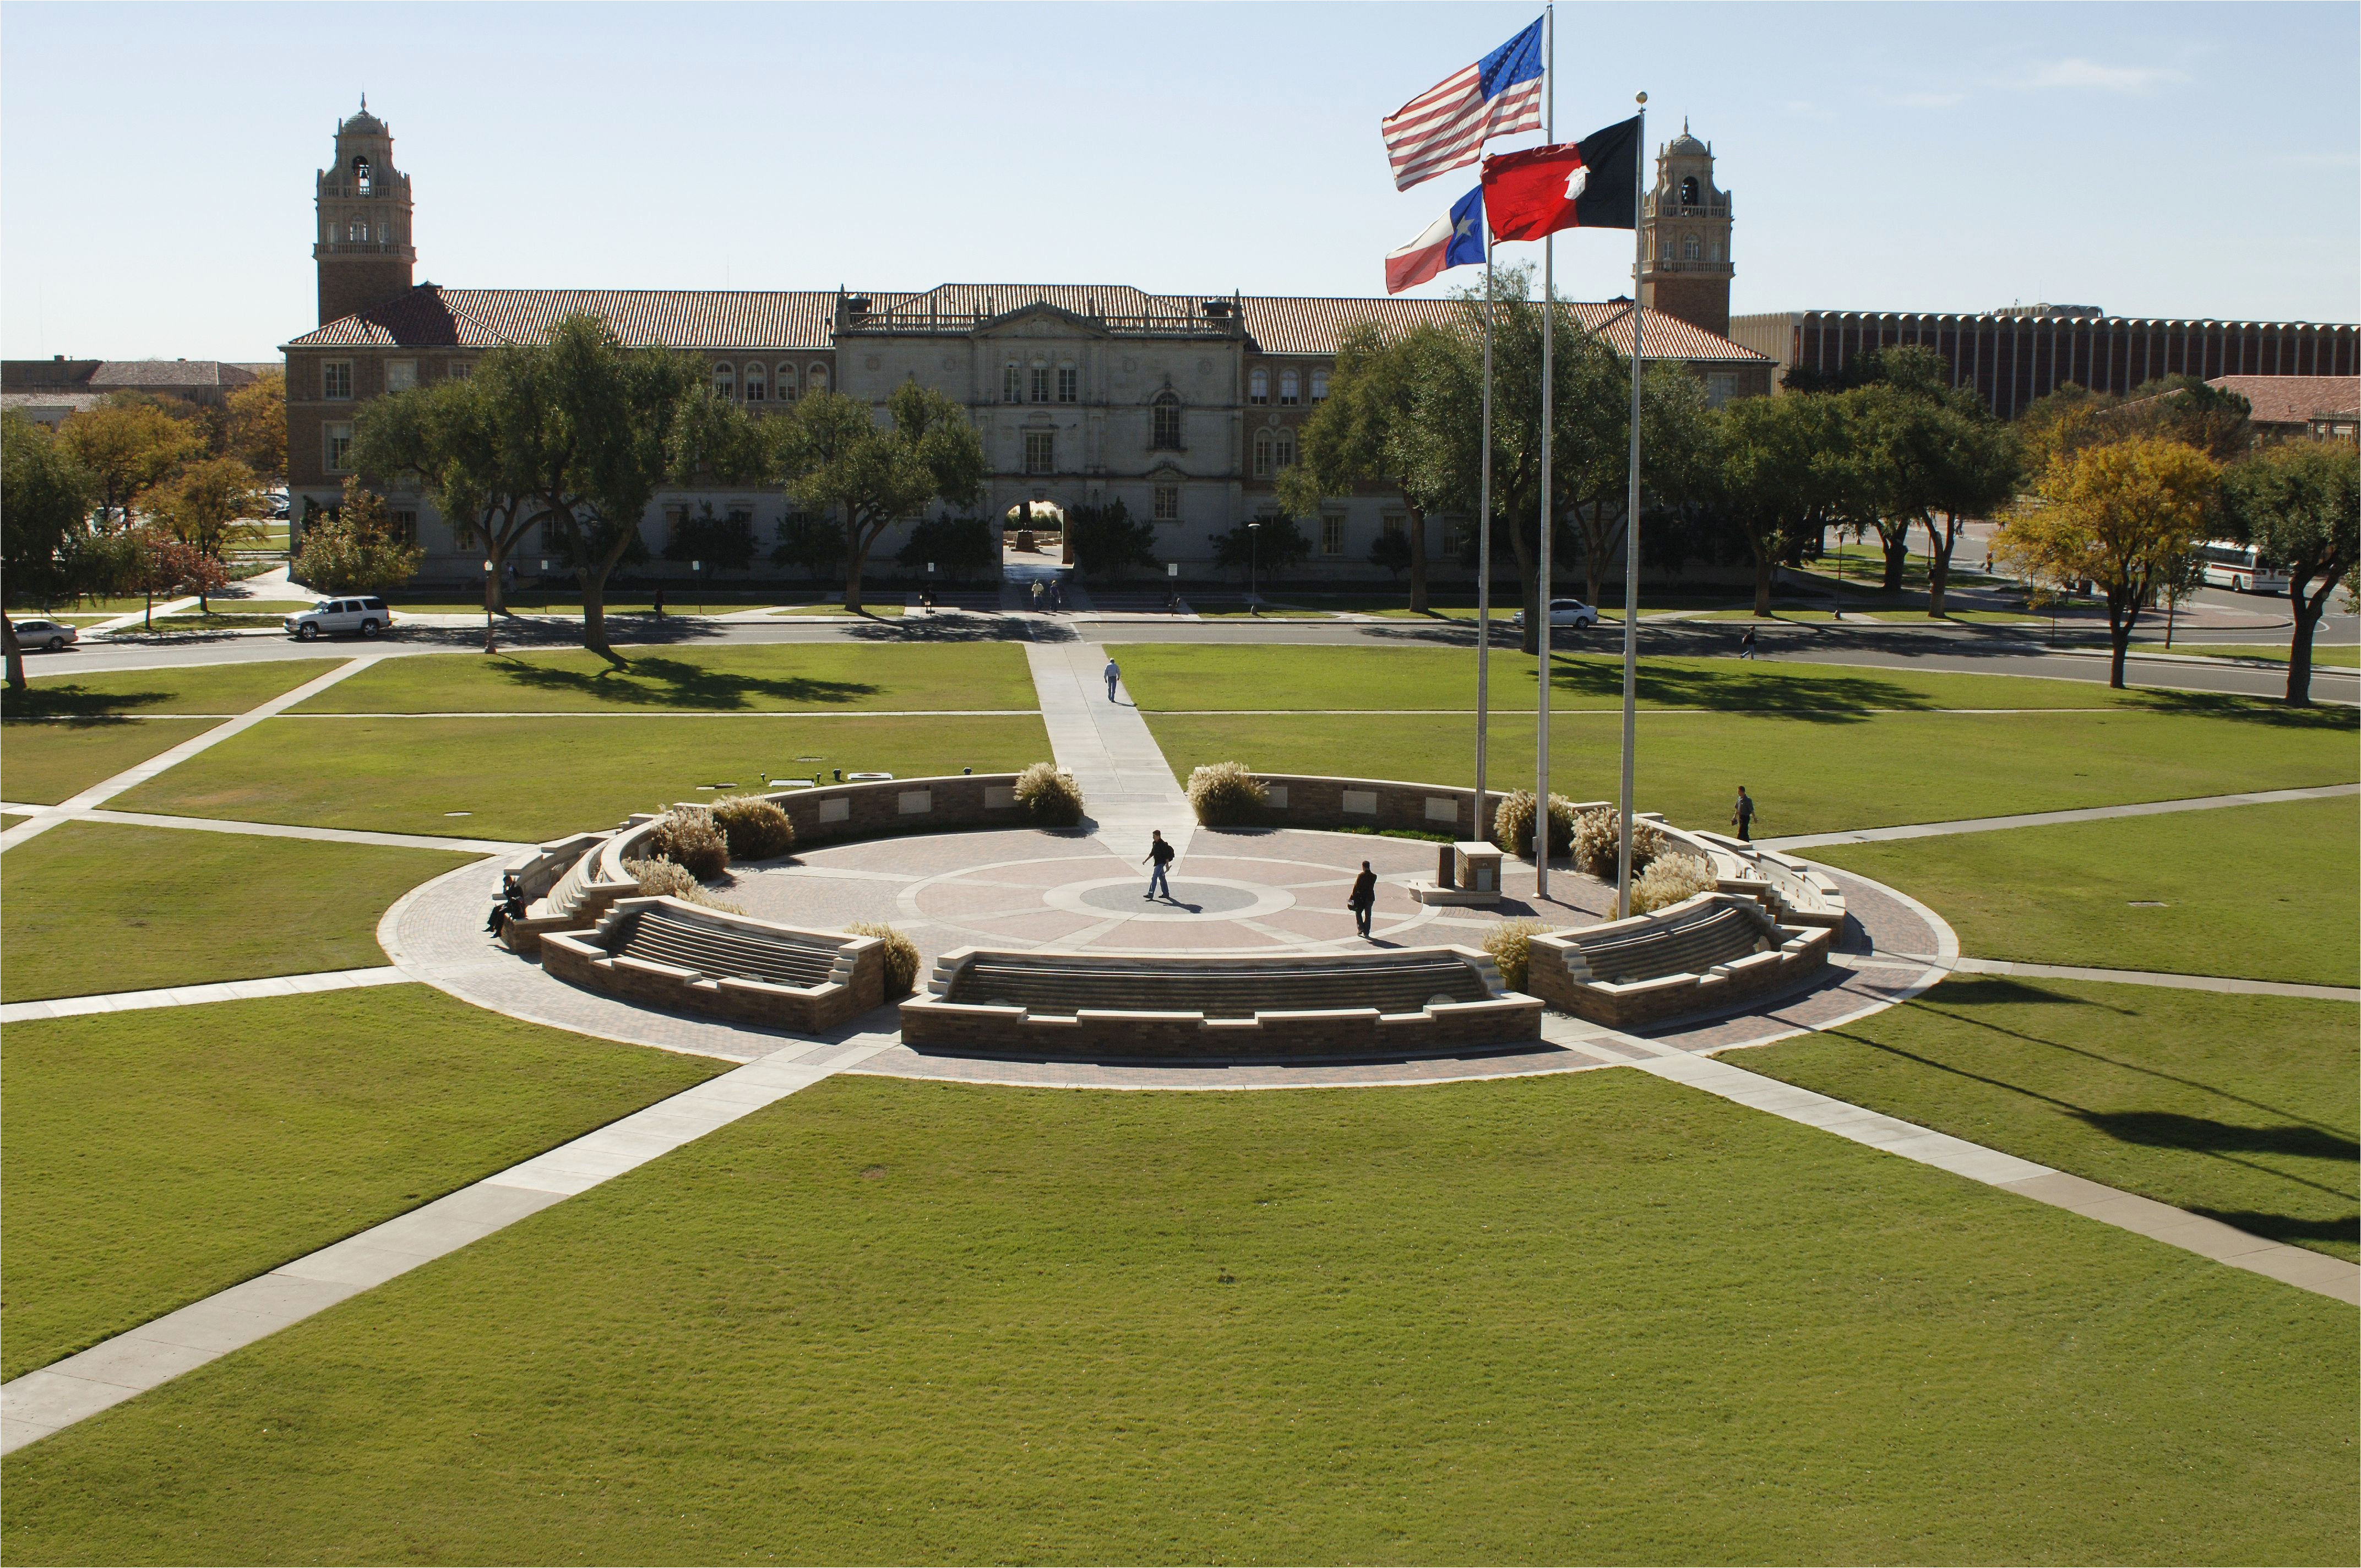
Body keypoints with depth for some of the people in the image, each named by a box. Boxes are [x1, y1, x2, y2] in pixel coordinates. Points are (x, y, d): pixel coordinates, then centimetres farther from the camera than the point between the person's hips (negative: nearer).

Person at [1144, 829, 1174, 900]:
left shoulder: (1163, 844, -17)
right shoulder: (1154, 843, 10)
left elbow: (1167, 855, -16)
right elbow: (1152, 853, 22)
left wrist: (1167, 865, -17)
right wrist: (1146, 860, 17)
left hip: (1161, 863, -9)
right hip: (1157, 863, 9)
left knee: (1154, 878, -13)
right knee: (1162, 878, 14)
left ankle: (1151, 894, -15)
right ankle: (1166, 894, 22)